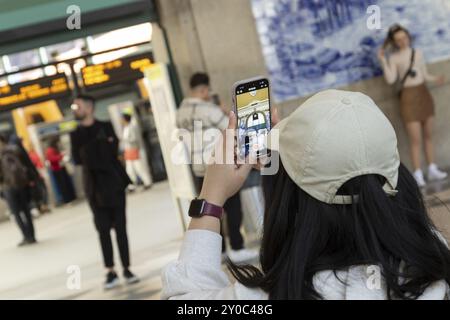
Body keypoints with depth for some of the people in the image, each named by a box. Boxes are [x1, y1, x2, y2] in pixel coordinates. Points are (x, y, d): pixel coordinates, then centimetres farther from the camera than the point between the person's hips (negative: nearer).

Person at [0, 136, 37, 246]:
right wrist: (30, 179, 12)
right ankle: (31, 236, 12)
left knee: (16, 212, 1)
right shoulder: (15, 149, 9)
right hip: (23, 182, 5)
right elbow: (26, 164, 10)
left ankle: (27, 236, -5)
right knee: (26, 210, 11)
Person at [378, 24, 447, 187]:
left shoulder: (418, 53, 8)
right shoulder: (394, 58, -4)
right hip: (409, 97, -4)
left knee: (428, 135, 9)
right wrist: (383, 60, -20)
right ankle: (418, 174, 1)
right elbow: (390, 79, -16)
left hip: (424, 94, 5)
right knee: (416, 139, -5)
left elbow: (425, 74, 11)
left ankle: (432, 170, 17)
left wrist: (435, 79, -8)